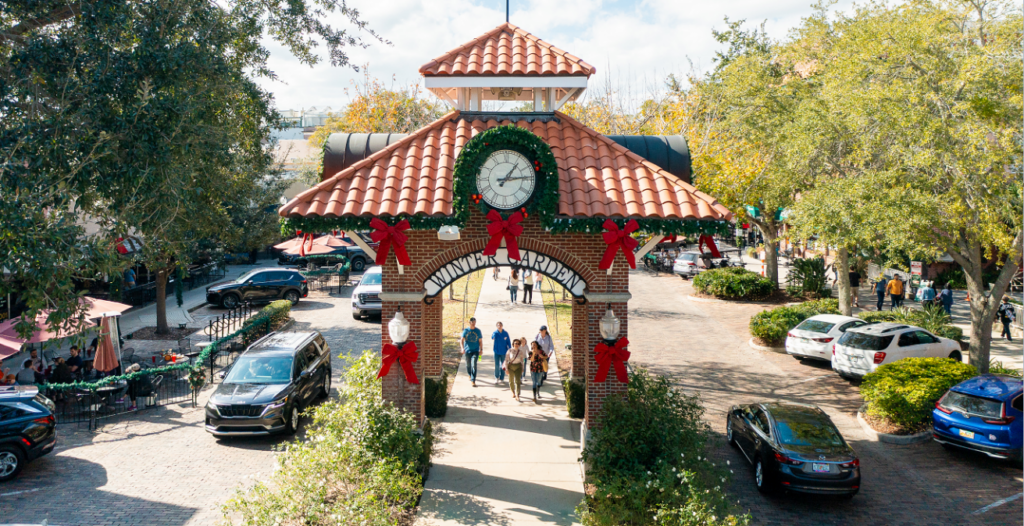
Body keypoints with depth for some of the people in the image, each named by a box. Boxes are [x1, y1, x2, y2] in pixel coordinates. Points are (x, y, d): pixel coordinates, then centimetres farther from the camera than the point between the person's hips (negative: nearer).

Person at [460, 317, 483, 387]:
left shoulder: (478, 331, 1)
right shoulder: (466, 331, -1)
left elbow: (480, 341, 7)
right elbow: (462, 340, -4)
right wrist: (462, 348, -19)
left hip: (475, 351, -1)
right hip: (467, 350, 1)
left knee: (474, 365, -13)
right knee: (468, 365, 15)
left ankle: (473, 381, -13)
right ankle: (470, 375, 44)